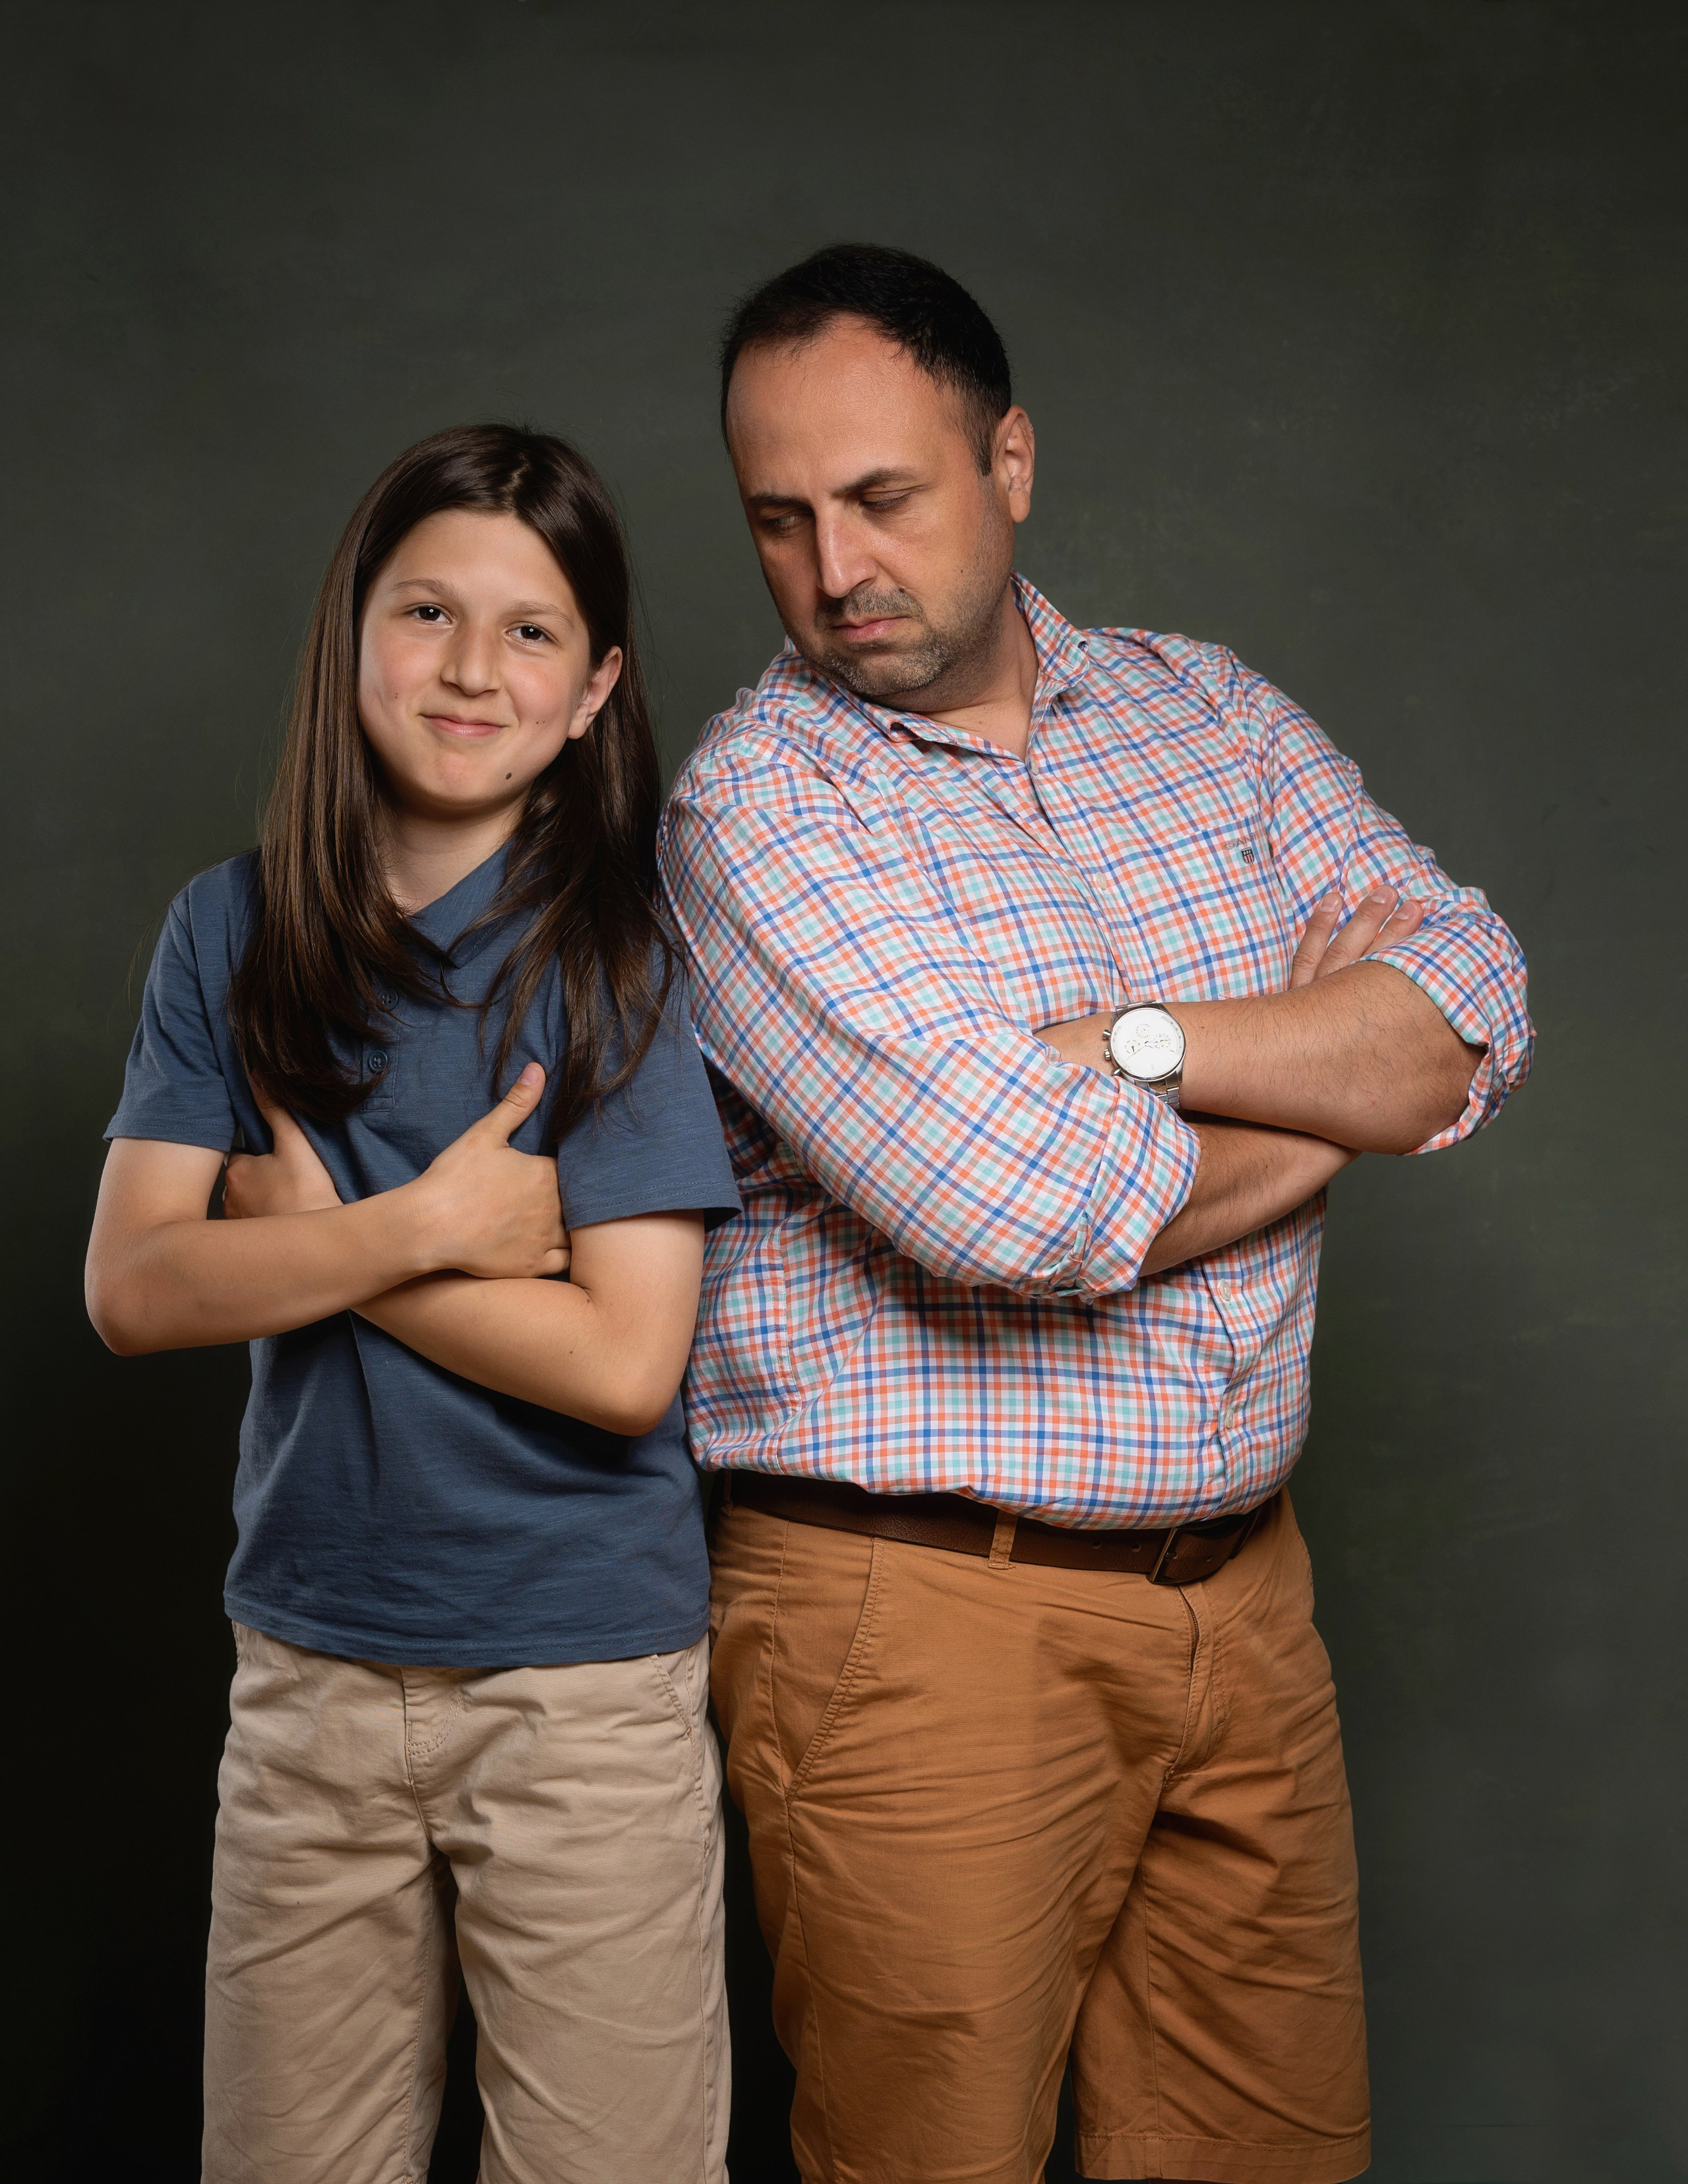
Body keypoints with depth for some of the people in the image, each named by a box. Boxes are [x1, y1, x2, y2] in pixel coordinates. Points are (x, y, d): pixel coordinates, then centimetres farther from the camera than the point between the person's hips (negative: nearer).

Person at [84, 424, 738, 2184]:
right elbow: (129, 1289, -7)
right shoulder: (233, 935, 1)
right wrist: (428, 1223, -17)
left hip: (585, 1690, -3)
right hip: (307, 1682, 3)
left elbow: (625, 1362, -16)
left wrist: (303, 1222, -12)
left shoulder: (617, 961, -9)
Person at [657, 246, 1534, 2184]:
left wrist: (1113, 1037, -17)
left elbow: (1473, 1015, -4)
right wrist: (1337, 1079, -5)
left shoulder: (1207, 712, 9)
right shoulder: (756, 803, -9)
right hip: (918, 1609, -5)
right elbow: (1012, 1204, -22)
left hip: (1239, 1589, 5)